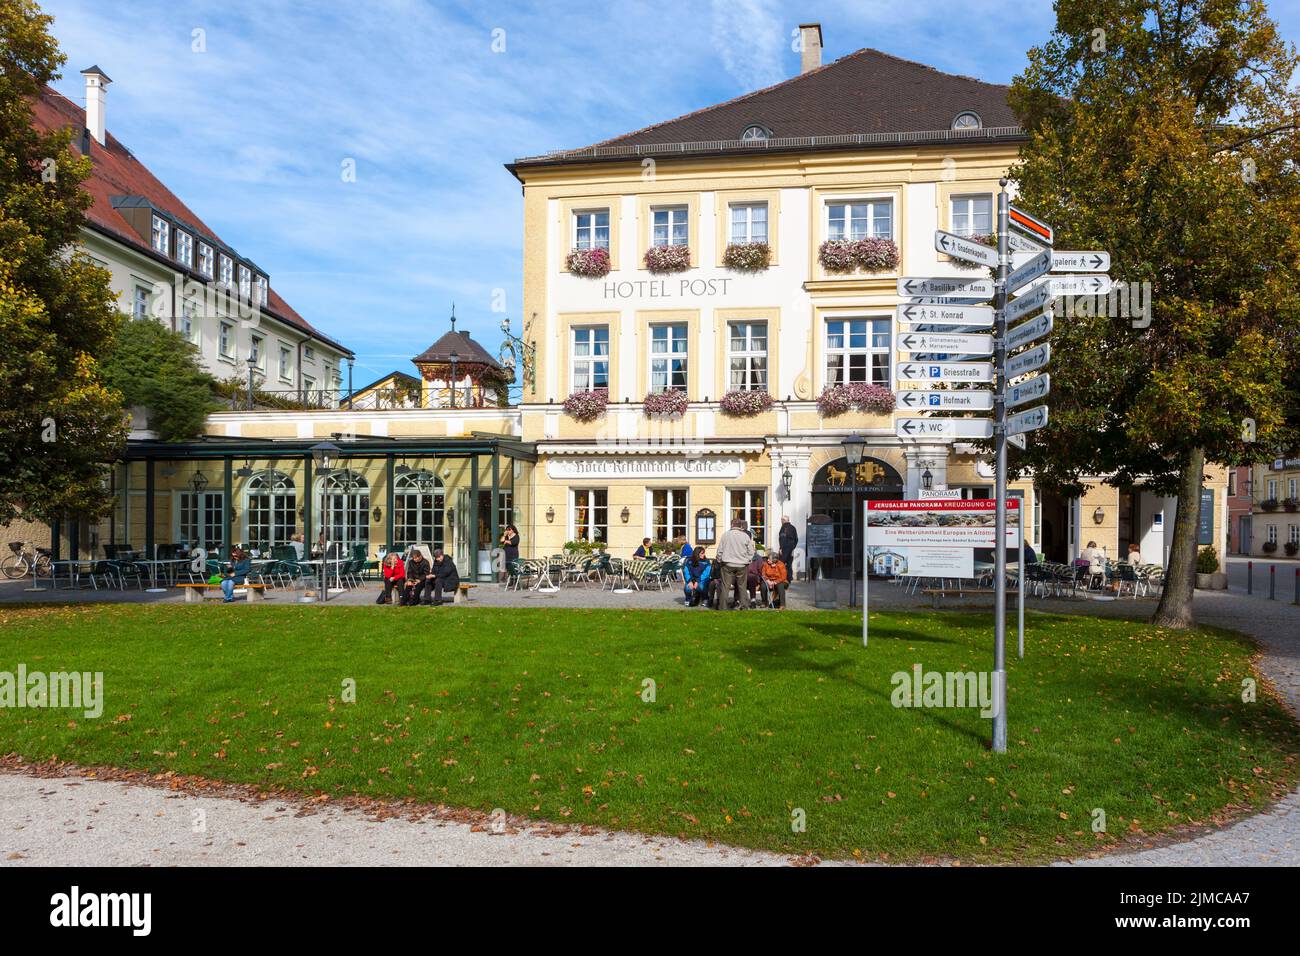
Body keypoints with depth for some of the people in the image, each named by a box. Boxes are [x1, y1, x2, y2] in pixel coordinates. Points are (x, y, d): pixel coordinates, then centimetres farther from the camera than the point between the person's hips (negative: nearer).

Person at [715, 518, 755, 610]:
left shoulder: (725, 534, 0)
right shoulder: (746, 536, -1)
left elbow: (720, 550, 3)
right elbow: (750, 552, 2)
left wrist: (720, 561, 16)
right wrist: (747, 561, 15)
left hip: (727, 564, 0)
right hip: (742, 565, 0)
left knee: (725, 586, 3)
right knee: (741, 586, 11)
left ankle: (721, 606, 3)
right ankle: (743, 605, 12)